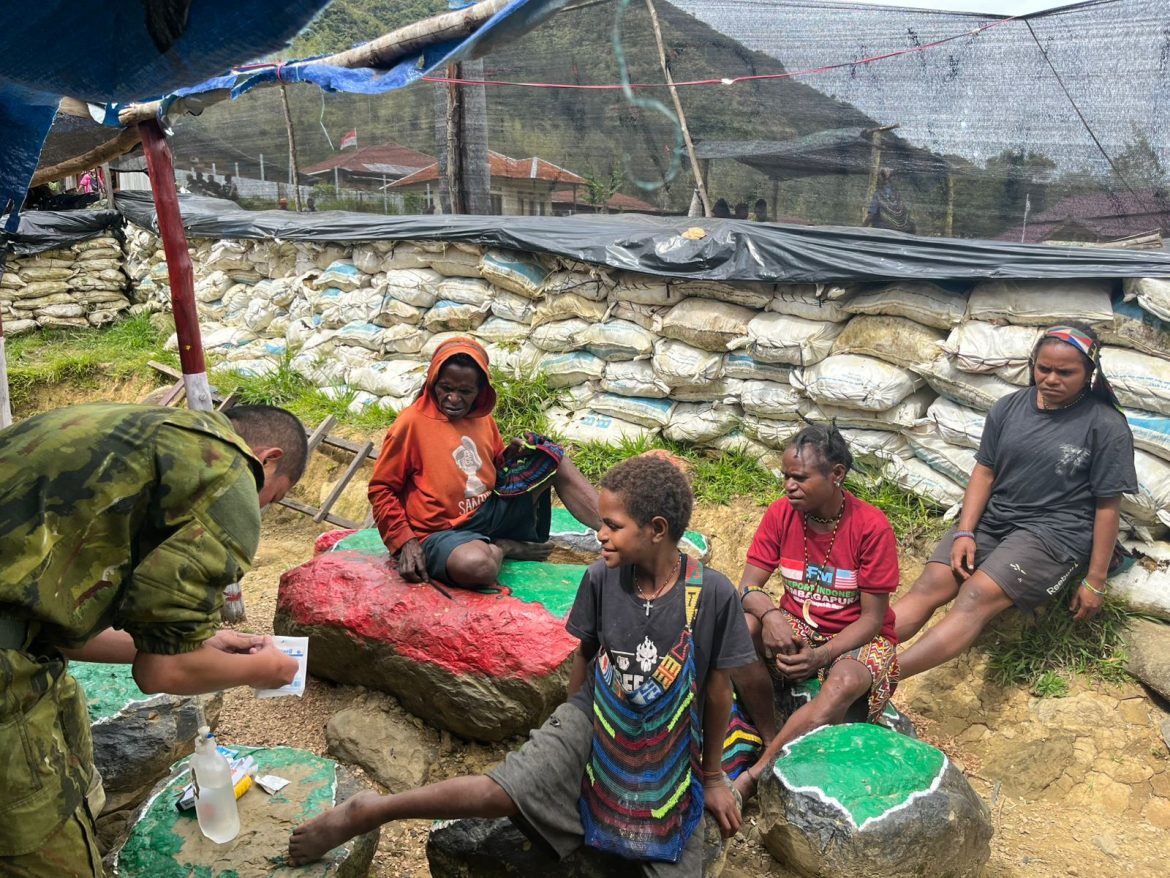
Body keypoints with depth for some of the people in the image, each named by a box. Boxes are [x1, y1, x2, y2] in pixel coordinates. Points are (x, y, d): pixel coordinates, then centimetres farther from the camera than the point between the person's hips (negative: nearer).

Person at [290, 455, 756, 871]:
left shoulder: (712, 593, -22)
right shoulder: (601, 578, -15)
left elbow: (717, 687, -8)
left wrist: (712, 775, 4)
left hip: (668, 754, 1)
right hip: (593, 719, 0)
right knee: (502, 793, -18)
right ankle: (368, 812, -4)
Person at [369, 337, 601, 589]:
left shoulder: (483, 418, 7)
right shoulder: (412, 422, -10)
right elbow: (381, 489, -6)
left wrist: (510, 456, 0)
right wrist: (405, 541, -15)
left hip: (491, 512, 6)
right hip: (444, 531, -6)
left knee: (552, 456, 0)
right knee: (475, 565, -41)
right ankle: (501, 547, -6)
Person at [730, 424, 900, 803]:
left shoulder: (871, 526, -18)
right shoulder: (781, 513, -7)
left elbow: (873, 618, -14)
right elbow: (748, 587, -8)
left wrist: (822, 655, -29)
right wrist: (770, 615, -32)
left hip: (856, 639, -3)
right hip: (796, 630, 3)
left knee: (845, 683, -38)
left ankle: (754, 775, -26)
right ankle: (771, 740, -13)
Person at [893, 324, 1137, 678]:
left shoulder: (1107, 427, -6)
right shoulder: (1008, 408, 6)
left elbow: (1108, 507, -4)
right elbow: (984, 472, 8)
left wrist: (1095, 580, -4)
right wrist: (964, 532, -4)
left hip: (1054, 533, -5)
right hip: (992, 520, 5)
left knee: (976, 596, -28)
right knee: (930, 584, -17)